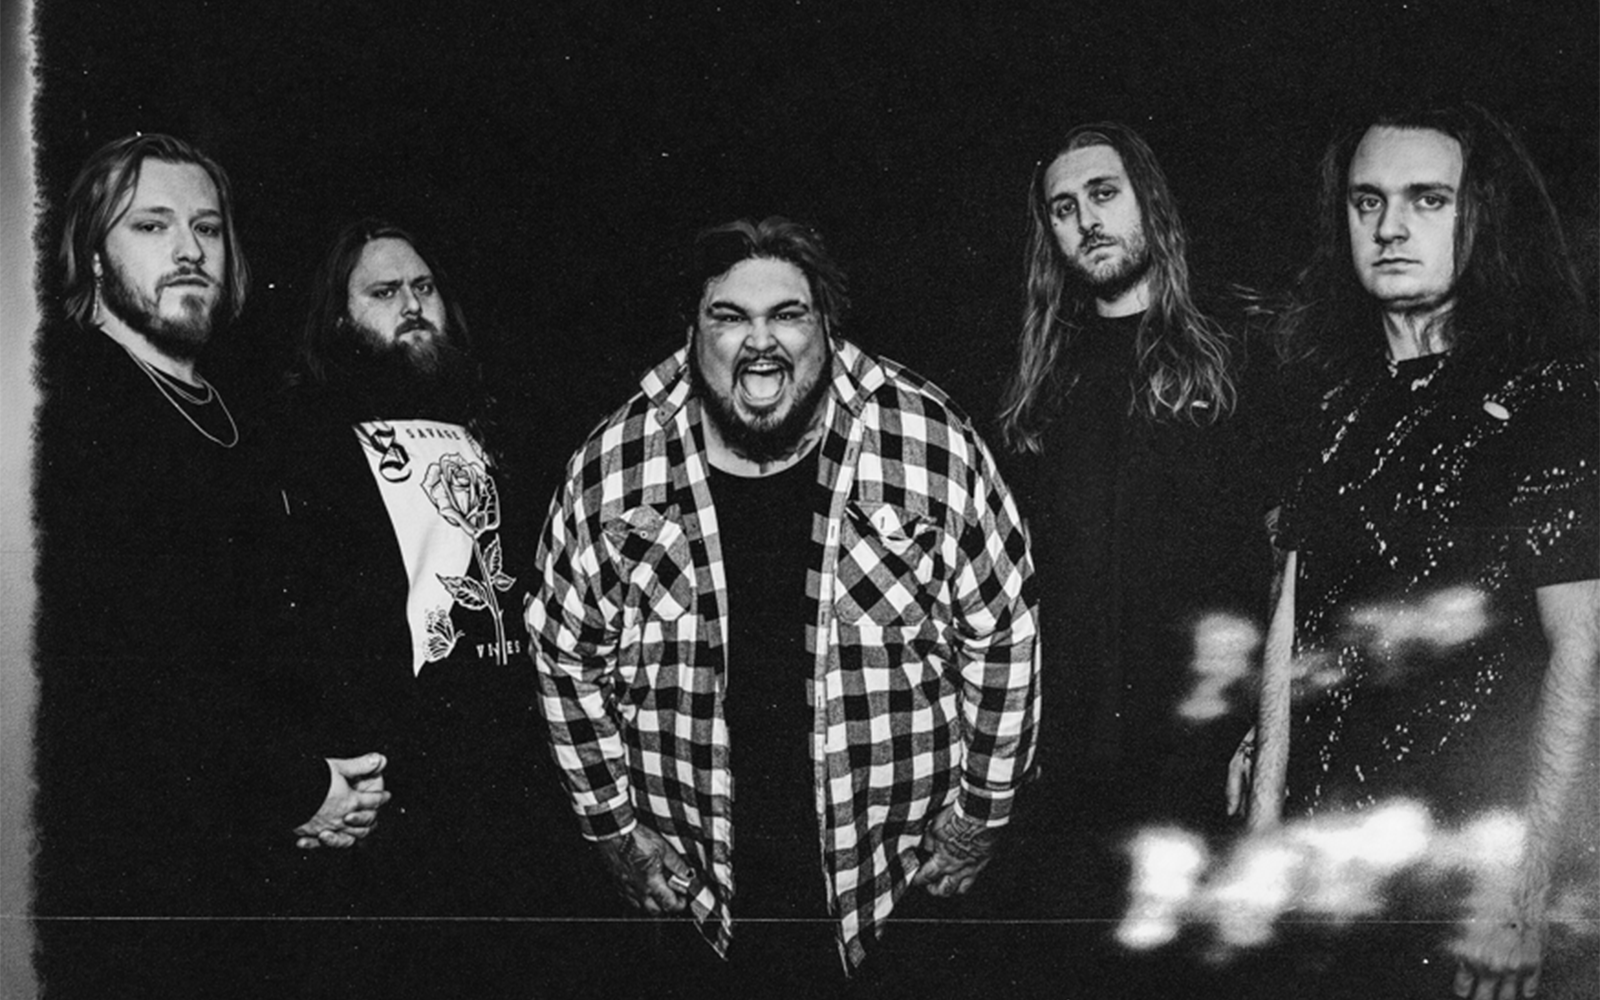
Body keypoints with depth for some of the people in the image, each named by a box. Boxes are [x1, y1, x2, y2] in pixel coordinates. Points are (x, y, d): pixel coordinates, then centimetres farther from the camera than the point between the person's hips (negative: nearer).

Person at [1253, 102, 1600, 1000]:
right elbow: (1292, 620, 9)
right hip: (1323, 851, 5)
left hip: (1464, 866, -5)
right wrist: (1263, 826, 7)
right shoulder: (1334, 400, 8)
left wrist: (1523, 895, -16)